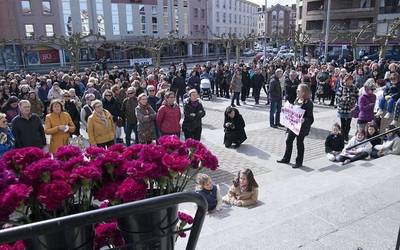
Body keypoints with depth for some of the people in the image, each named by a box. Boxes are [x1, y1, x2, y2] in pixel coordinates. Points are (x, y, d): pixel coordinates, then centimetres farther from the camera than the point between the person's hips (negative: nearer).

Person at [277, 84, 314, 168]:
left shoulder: (308, 103, -18)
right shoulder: (297, 100, 6)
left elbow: (309, 117, -19)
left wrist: (303, 121, -35)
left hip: (301, 127, -8)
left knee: (299, 143, 6)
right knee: (289, 140, 15)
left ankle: (299, 162, 22)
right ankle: (286, 159, 31)